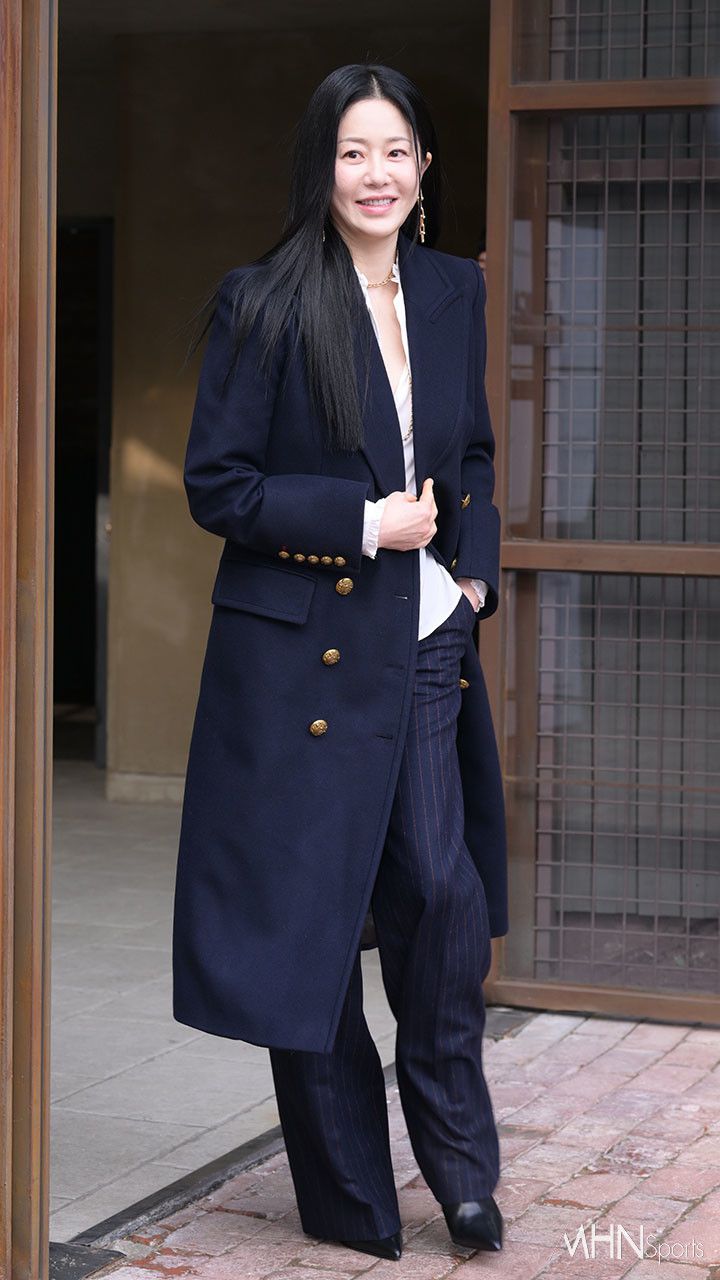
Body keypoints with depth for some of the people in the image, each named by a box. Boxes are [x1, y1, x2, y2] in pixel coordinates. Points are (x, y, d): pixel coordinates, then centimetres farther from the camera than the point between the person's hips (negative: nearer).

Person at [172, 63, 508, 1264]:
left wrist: (475, 566, 5)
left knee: (445, 896, -4)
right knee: (309, 921, 4)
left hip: (426, 648, 4)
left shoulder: (454, 290, 10)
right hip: (304, 655, -4)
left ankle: (458, 1162, 19)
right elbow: (216, 486, -7)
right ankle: (348, 1198, 20)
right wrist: (364, 522, -14)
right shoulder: (263, 303, -7)